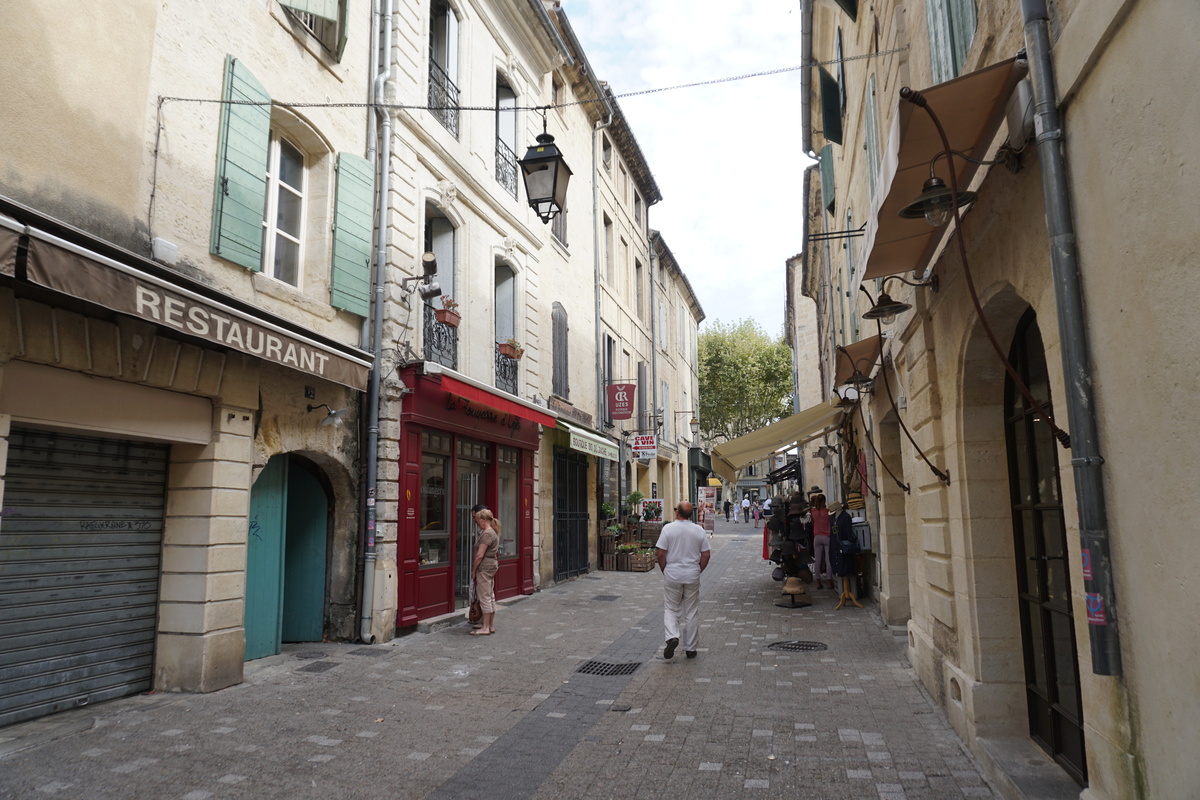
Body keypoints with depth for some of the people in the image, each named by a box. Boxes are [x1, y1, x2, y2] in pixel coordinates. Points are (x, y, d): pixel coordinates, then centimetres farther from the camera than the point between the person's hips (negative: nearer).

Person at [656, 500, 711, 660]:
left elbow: (661, 554, -9)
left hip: (672, 576, -2)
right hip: (692, 576, 2)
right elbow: (706, 554, 1)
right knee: (691, 612, 11)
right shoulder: (699, 530, 0)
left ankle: (672, 636, -13)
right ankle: (690, 648, 17)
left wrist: (664, 571, 5)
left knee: (670, 609, 10)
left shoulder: (668, 528, -8)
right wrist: (698, 571, 13)